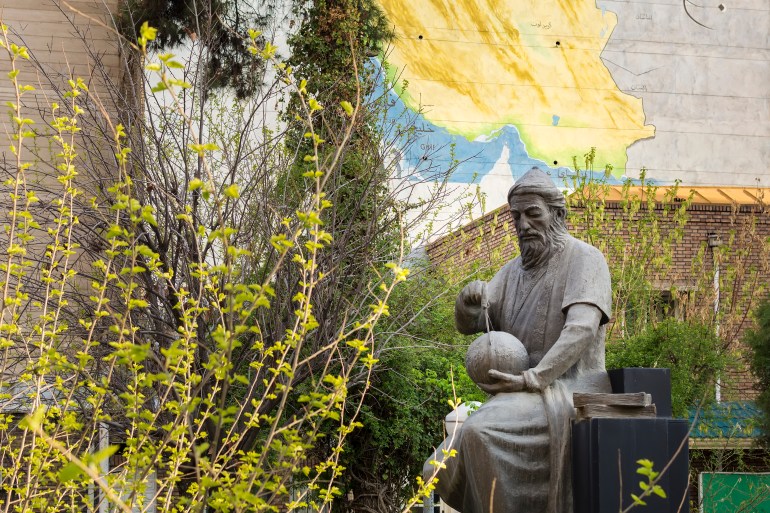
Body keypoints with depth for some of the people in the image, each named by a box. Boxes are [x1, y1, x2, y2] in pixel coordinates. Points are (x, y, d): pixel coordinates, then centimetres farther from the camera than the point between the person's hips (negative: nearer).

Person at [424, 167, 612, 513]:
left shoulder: (585, 259, -5)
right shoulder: (514, 271, 16)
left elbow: (581, 329, -20)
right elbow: (467, 323, 8)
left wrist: (531, 380, -29)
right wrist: (469, 298, -16)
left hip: (569, 393, -7)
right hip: (524, 398, 7)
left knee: (482, 433, -32)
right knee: (442, 472, -4)